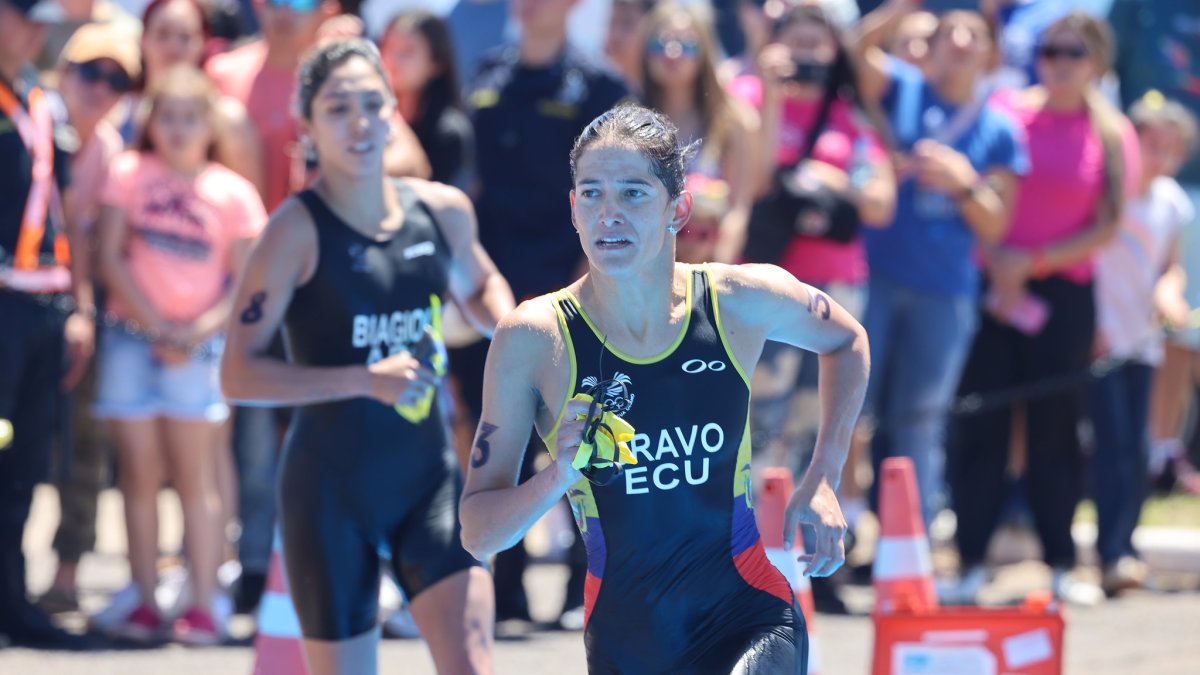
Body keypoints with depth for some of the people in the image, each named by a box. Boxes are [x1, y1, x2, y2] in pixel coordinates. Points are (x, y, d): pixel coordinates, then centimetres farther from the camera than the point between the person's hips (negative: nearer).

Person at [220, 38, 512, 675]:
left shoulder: (444, 211, 3)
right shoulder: (297, 229, -13)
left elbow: (480, 285, 26)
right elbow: (238, 373, -16)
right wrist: (366, 379, -25)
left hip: (429, 477, 4)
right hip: (330, 487, -4)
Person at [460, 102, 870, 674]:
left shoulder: (741, 300, -8)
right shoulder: (533, 338, -12)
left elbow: (845, 340, 16)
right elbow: (477, 532, -9)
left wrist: (823, 482, 7)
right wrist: (559, 476, -27)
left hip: (749, 622, -1)